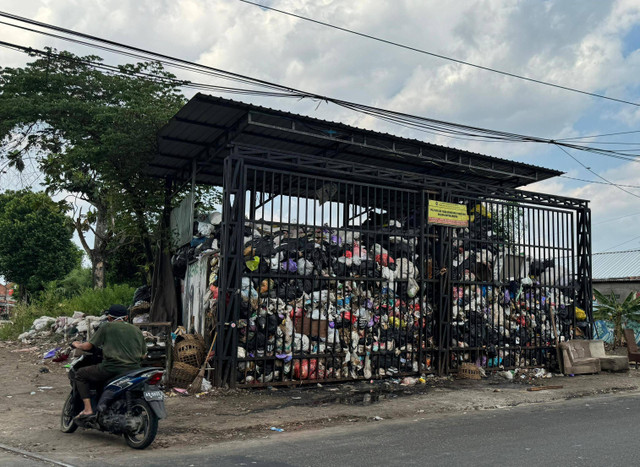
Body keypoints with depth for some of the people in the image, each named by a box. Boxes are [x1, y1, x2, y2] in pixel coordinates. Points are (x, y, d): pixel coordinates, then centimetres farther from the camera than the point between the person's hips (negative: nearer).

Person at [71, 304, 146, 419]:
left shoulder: (106, 327, 5)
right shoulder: (137, 330, 16)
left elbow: (88, 346, 5)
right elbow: (143, 354, 18)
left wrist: (77, 345, 26)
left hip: (112, 368, -4)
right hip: (134, 370, 4)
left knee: (80, 375, 16)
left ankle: (88, 409, 4)